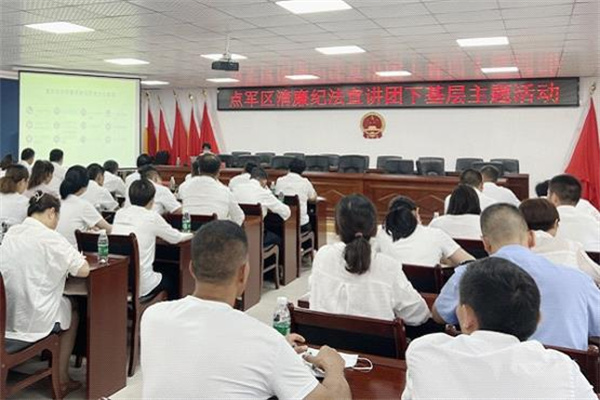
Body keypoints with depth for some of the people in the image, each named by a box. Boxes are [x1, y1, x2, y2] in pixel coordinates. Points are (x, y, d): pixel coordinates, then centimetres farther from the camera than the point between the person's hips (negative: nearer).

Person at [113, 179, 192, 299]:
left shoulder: (119, 213, 4)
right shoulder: (152, 217, -10)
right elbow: (176, 238, 5)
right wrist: (190, 235, 24)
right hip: (141, 286, -5)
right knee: (173, 278, 25)